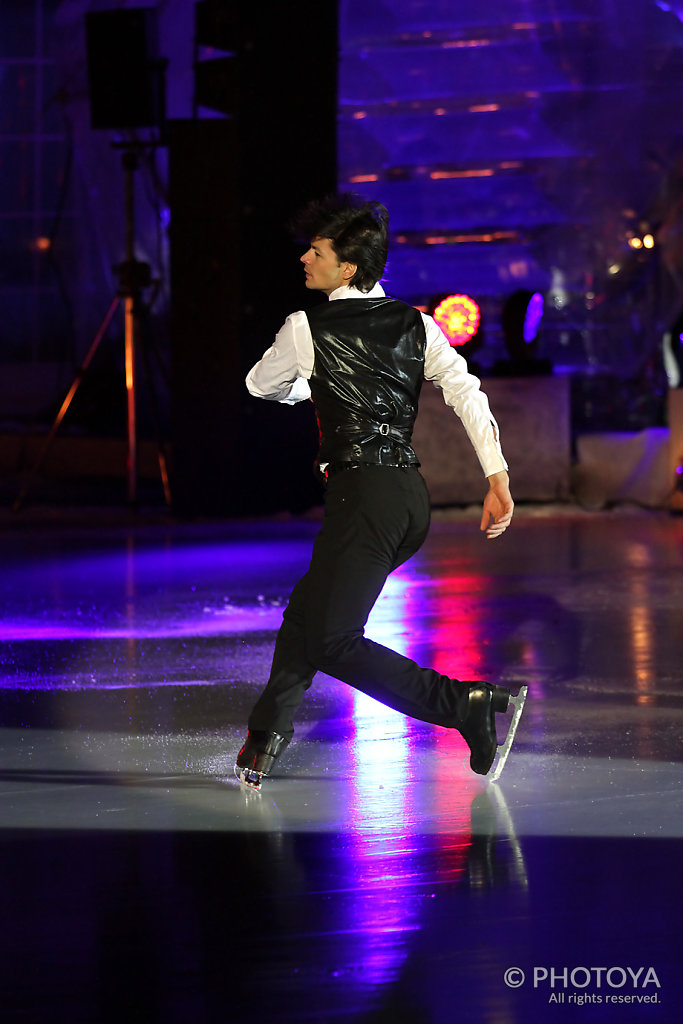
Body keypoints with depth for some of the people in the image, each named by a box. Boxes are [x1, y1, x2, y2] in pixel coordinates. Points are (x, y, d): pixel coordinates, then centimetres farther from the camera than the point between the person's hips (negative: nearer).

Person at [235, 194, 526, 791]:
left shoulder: (306, 329, -3)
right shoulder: (417, 325, 8)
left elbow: (262, 385, 16)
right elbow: (467, 394, -4)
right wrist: (498, 479, -8)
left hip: (365, 494, -8)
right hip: (412, 494, 8)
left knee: (332, 642, -5)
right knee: (307, 609, 15)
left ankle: (466, 703, -15)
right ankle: (269, 732, 19)